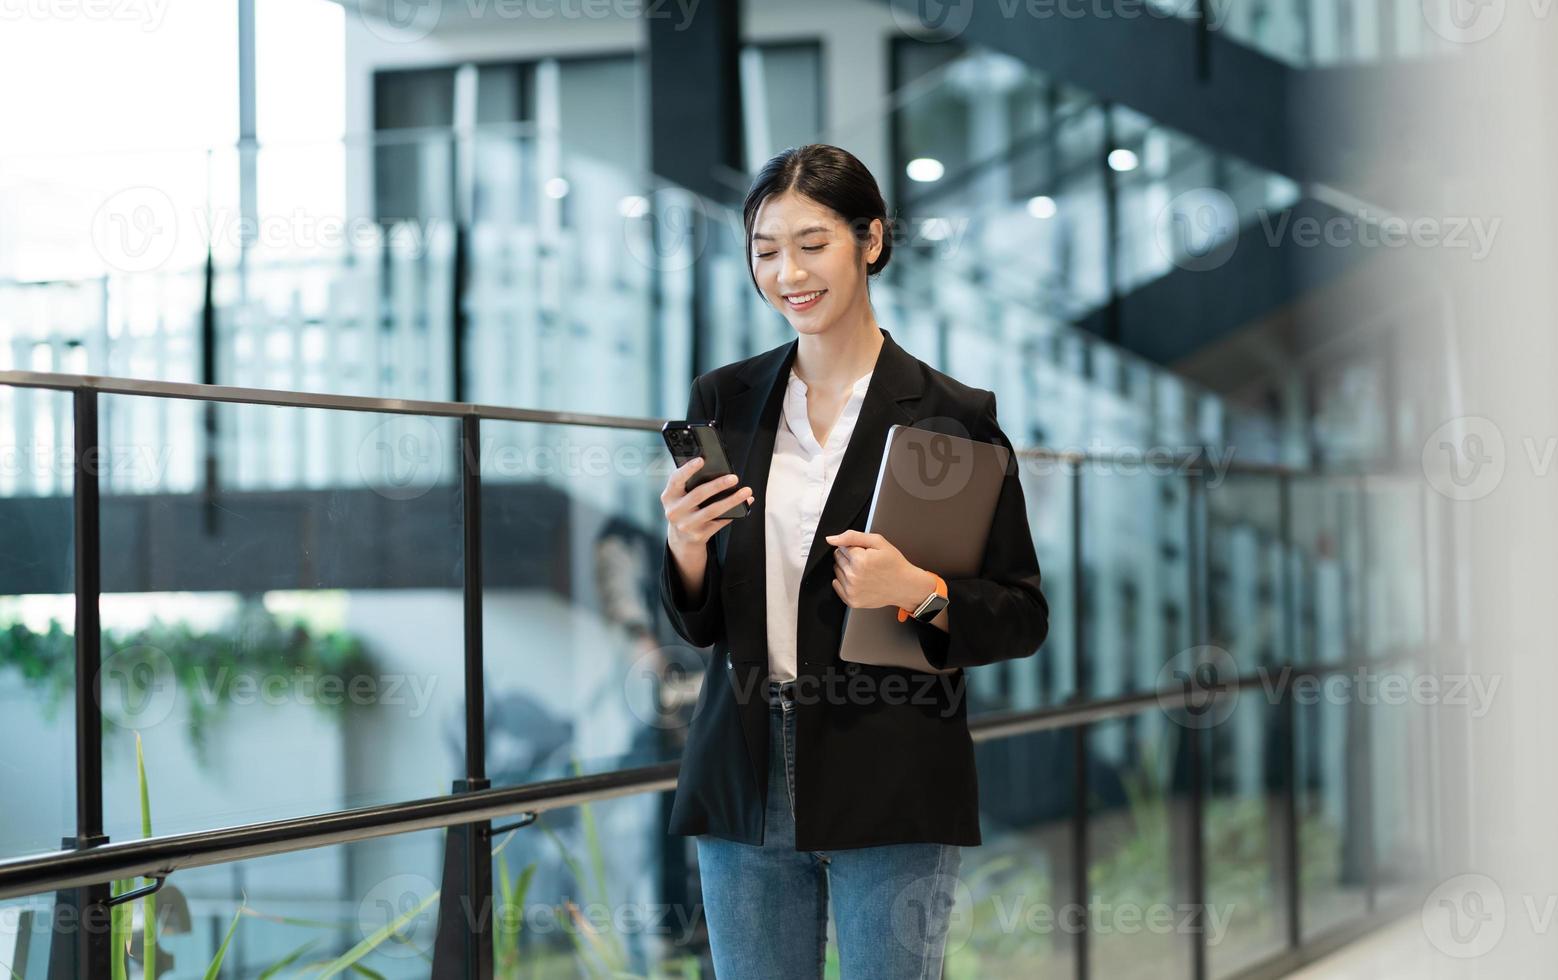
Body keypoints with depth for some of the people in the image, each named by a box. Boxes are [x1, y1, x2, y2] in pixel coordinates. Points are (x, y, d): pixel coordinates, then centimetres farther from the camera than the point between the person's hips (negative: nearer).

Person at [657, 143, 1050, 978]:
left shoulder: (954, 415, -3)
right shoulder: (723, 400, 8)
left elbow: (1023, 617, 1)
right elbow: (698, 624, 10)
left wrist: (917, 592, -17)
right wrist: (685, 550, -11)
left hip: (891, 786, -3)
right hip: (746, 780, 3)